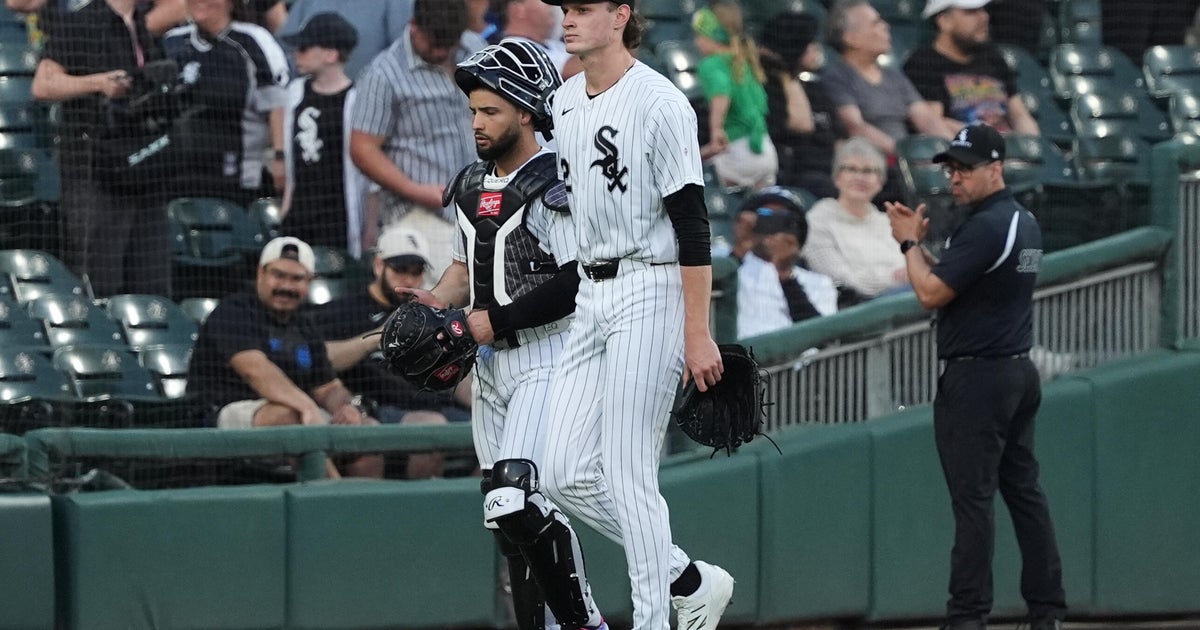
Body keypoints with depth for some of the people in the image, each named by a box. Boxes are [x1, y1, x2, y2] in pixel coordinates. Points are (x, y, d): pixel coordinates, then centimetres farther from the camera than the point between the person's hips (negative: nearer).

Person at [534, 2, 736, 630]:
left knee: (627, 474, -9)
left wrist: (697, 334, -18)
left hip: (649, 292, -8)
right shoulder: (564, 102, 13)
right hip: (590, 296, 8)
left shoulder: (659, 102, -12)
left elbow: (691, 224, -14)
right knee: (565, 475, 3)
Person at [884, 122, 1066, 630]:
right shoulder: (1025, 222, 14)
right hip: (1019, 373, 10)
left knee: (972, 497, -8)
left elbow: (931, 293, -18)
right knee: (1023, 489, 11)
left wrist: (910, 242, -4)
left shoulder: (985, 226, -17)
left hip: (976, 379, -10)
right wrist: (917, 243, 11)